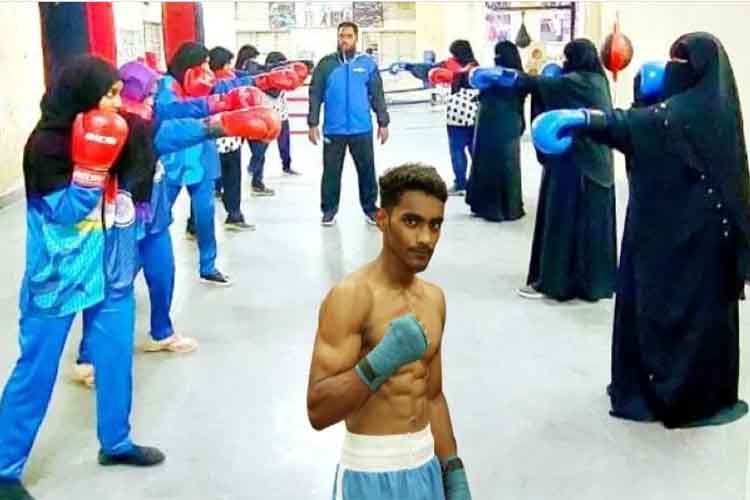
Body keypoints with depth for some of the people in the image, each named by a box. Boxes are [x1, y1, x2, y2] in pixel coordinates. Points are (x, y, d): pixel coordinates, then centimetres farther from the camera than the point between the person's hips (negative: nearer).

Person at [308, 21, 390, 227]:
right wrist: (312, 124, -3)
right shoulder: (326, 64, 0)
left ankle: (370, 208, 21)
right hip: (333, 130, 0)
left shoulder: (367, 63, 2)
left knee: (367, 170, 8)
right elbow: (315, 95, 1)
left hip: (362, 129, 1)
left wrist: (383, 123, 3)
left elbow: (377, 95, 5)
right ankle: (329, 210, 18)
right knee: (331, 172, 7)